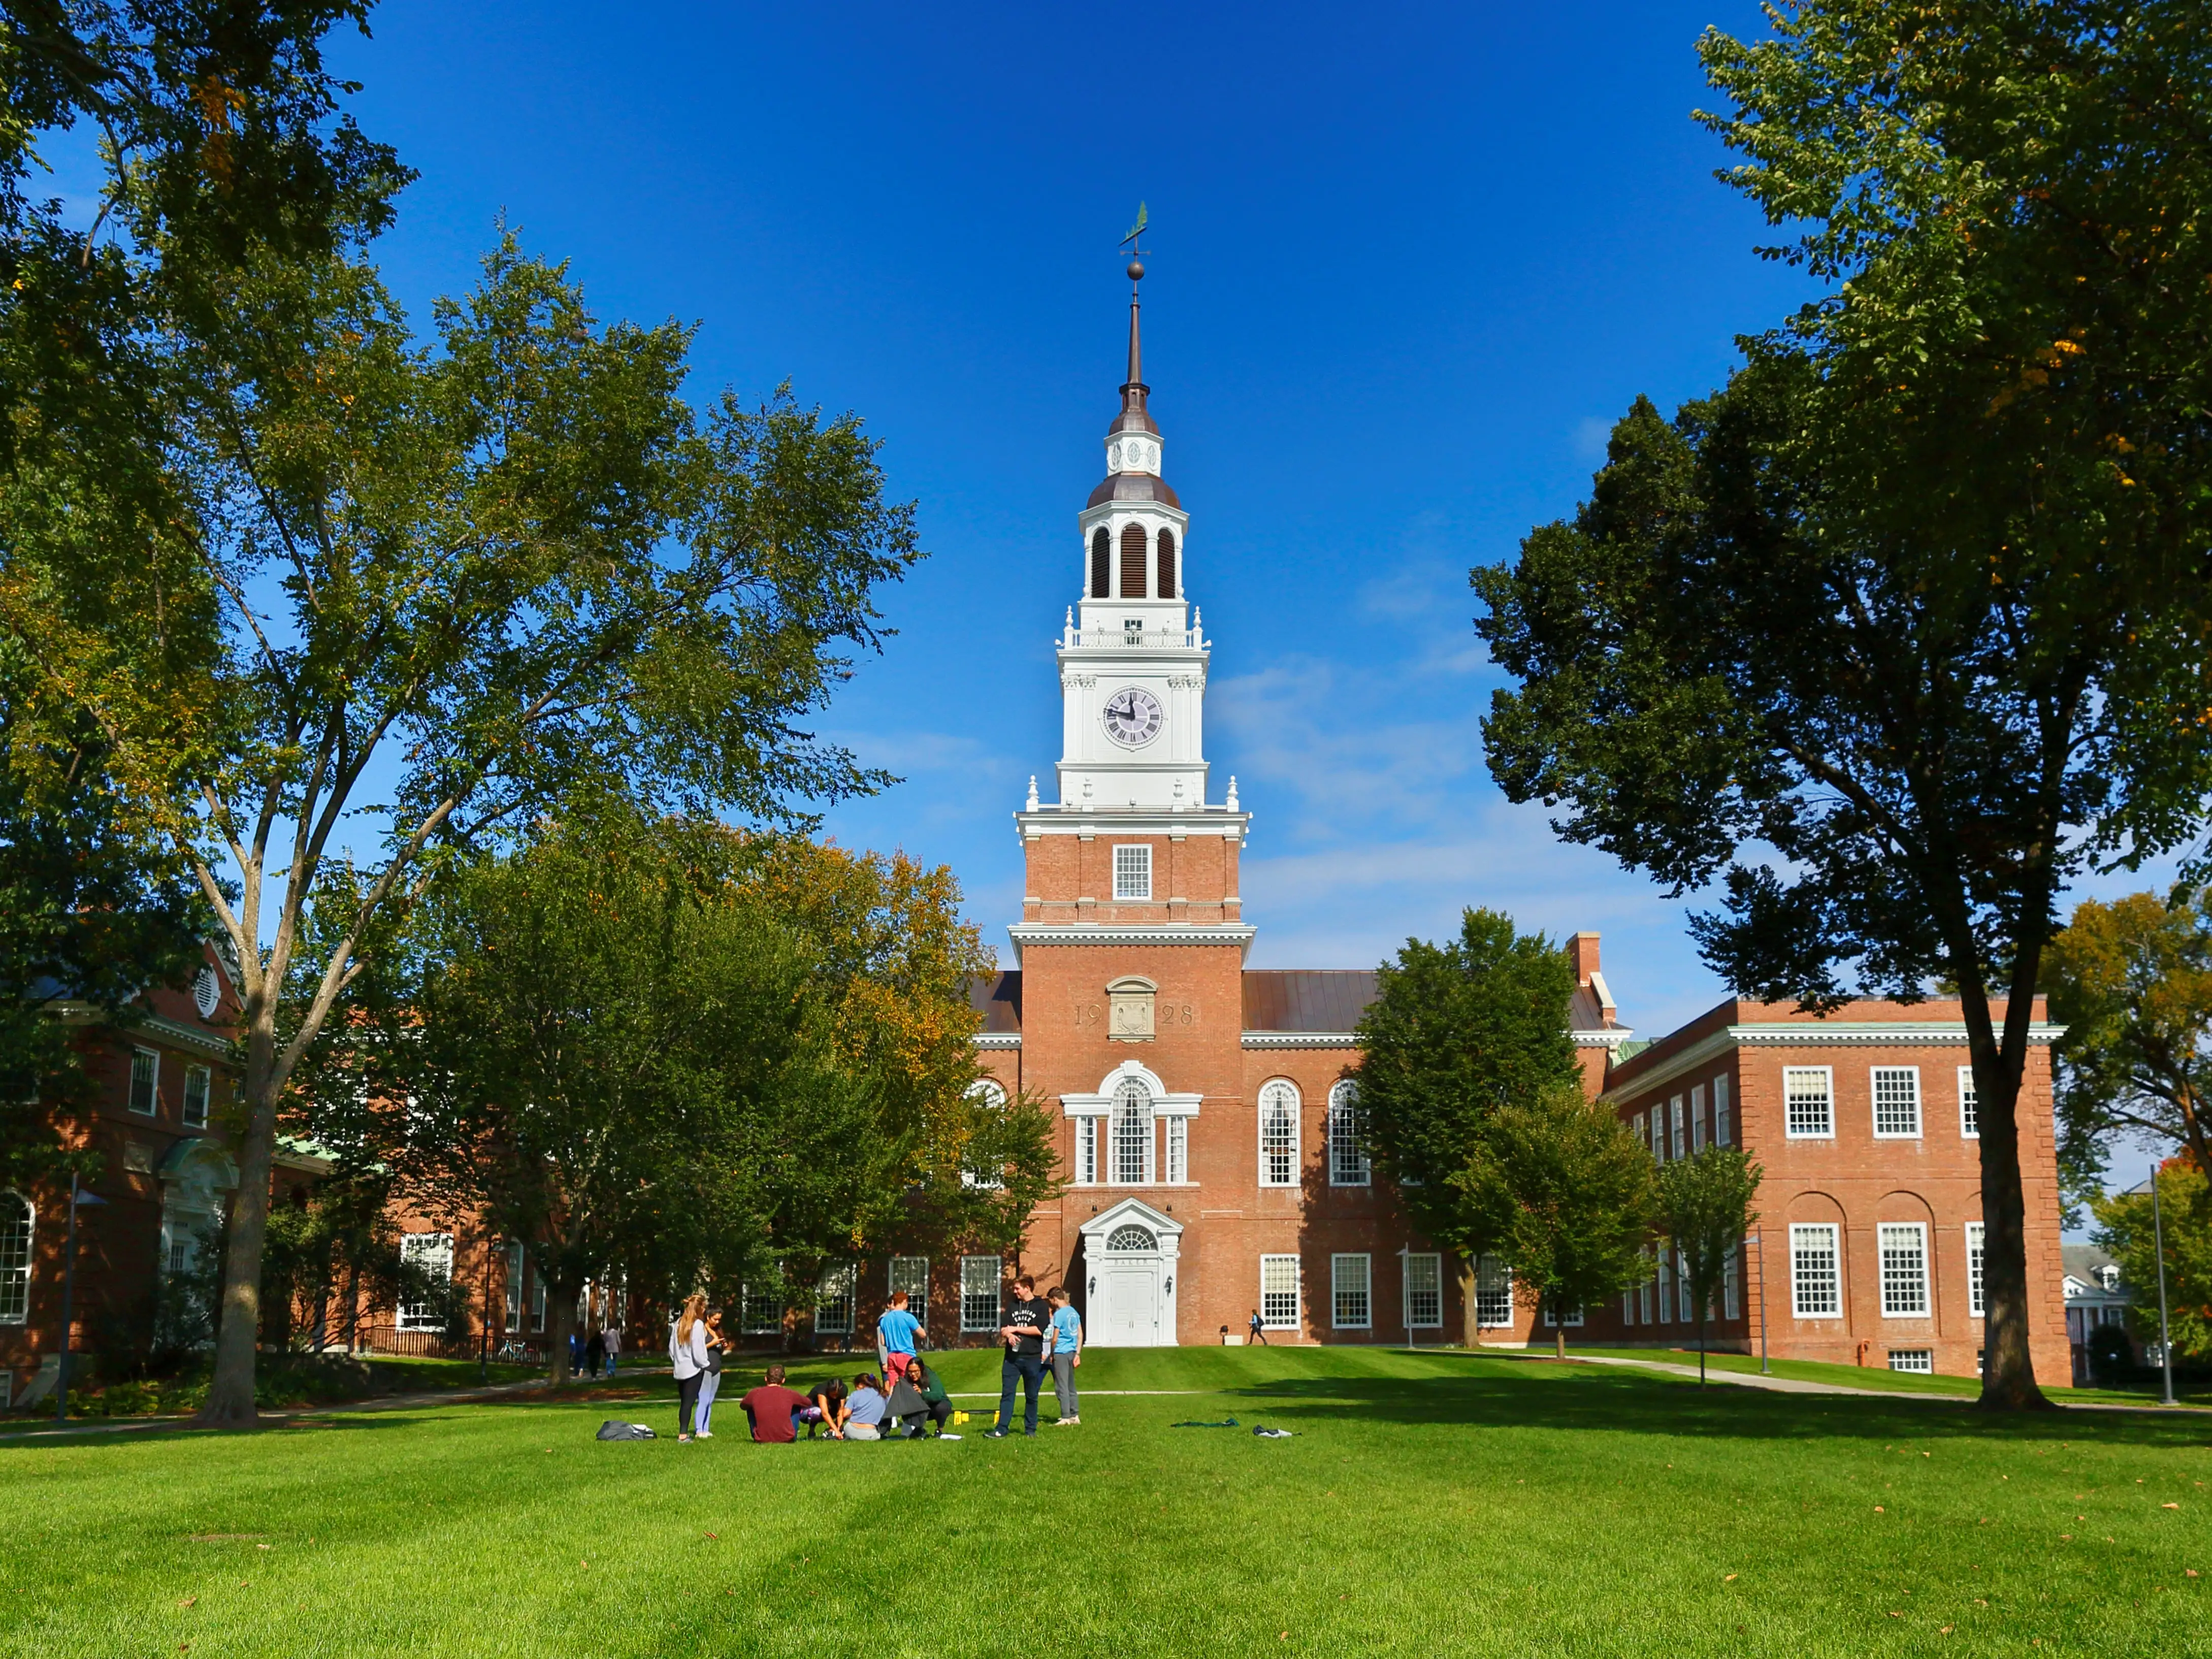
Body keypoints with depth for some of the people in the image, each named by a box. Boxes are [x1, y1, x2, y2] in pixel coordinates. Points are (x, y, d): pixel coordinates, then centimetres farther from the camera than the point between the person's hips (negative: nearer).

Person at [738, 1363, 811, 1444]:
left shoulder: (755, 1394, -6)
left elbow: (742, 1406, 17)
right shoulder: (790, 1394, -7)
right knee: (797, 1406, 20)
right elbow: (808, 1403, 14)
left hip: (762, 1440, 1)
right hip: (787, 1440, -1)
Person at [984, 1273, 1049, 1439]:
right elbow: (1002, 1330, 10)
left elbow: (1039, 1330, -12)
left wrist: (1015, 1329, -7)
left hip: (1032, 1358, -3)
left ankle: (1031, 1430, 15)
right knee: (1007, 1394, -1)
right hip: (1011, 1357, 3)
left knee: (1032, 1396, 6)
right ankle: (1001, 1430, -1)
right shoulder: (1013, 1306, 14)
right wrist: (1009, 1335, -14)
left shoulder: (1040, 1306, 0)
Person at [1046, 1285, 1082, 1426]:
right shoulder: (1074, 1312, 10)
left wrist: (1051, 1354, 3)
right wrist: (1078, 1354, 14)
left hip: (1061, 1353, -8)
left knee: (1062, 1387, -3)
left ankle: (1066, 1418, -4)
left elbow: (1055, 1339, -11)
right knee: (1071, 1386, 15)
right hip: (1072, 1351, 8)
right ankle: (1075, 1415, 18)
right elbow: (1080, 1335, 12)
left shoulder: (1059, 1314, -13)